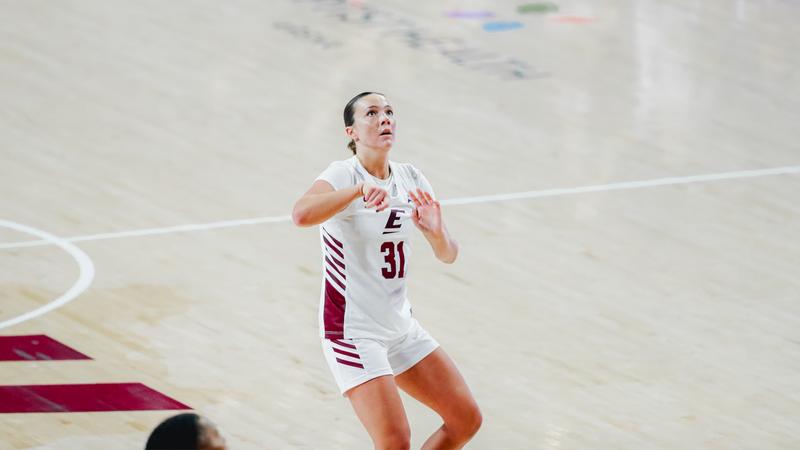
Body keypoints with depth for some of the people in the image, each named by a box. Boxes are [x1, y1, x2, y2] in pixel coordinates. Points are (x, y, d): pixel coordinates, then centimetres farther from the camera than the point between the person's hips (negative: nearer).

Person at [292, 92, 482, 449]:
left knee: (466, 420, 6)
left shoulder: (411, 179, 3)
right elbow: (302, 215, -37)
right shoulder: (343, 175, -16)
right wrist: (360, 189, -49)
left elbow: (448, 256, 3)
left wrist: (436, 232, -19)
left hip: (401, 327, 7)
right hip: (352, 331, -7)